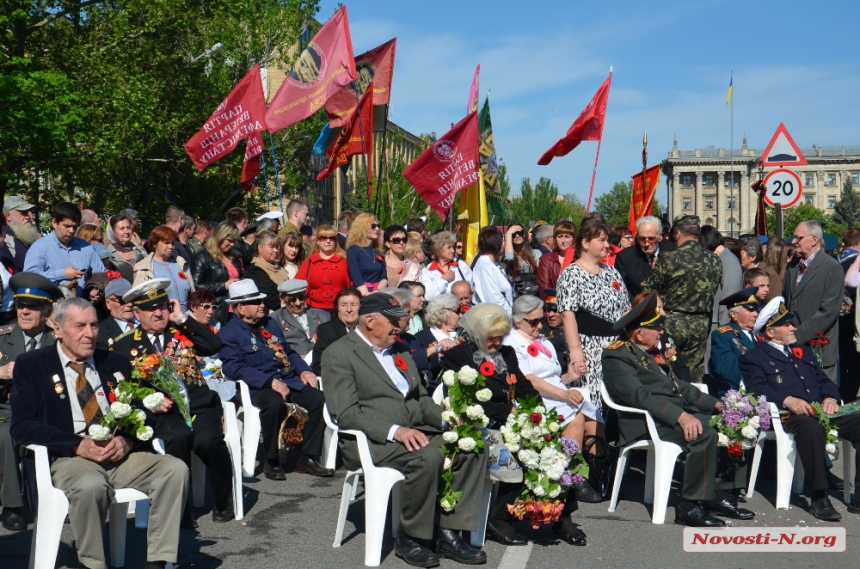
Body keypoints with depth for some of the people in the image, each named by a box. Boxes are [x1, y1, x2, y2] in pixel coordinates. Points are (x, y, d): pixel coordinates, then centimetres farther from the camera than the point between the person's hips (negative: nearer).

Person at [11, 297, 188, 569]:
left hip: (121, 456, 4)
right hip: (67, 459, -4)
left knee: (176, 469, -22)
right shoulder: (31, 365, 6)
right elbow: (22, 426, -4)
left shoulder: (116, 363, 18)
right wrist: (78, 445, -16)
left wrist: (127, 441, -8)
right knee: (90, 485, -38)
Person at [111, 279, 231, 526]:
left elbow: (214, 346, -1)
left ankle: (223, 503, -5)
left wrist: (183, 319, 0)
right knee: (179, 436, -35)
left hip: (200, 406, 2)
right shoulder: (124, 345, 11)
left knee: (208, 439, -30)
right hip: (163, 413, -1)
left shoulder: (183, 331, 17)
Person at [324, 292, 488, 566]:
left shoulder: (400, 349, 21)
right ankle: (409, 537, -13)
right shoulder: (339, 354, -4)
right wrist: (395, 431, -26)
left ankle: (447, 533, -10)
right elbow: (346, 413, -14)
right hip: (371, 441, -7)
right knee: (428, 457, -33)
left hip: (415, 432, 8)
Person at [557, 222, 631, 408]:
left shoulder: (611, 272, 15)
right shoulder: (571, 274, -5)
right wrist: (575, 350, -22)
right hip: (589, 349, -6)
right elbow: (568, 314, -14)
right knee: (591, 400, -7)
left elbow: (626, 309, 18)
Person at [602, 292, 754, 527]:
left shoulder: (651, 353, 22)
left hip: (680, 413, 10)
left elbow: (678, 385, 22)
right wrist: (680, 416, -31)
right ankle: (690, 505, -20)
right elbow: (639, 395, -21)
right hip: (648, 422, -9)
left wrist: (715, 403, 8)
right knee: (704, 434, -31)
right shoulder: (617, 356, -8)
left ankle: (721, 494, 1)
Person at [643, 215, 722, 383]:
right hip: (701, 324, 4)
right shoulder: (715, 261, -1)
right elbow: (712, 291, 10)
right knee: (695, 374, 10)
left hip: (672, 323, -4)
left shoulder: (668, 259, -16)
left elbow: (648, 291, -8)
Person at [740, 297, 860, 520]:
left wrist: (830, 397, 1)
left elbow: (824, 380, 24)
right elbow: (757, 388, -7)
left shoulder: (803, 351, 32)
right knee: (811, 428, -40)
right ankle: (819, 498, -34)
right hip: (788, 417, -6)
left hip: (822, 412, 6)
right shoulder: (753, 357, 10)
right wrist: (787, 400, -24)